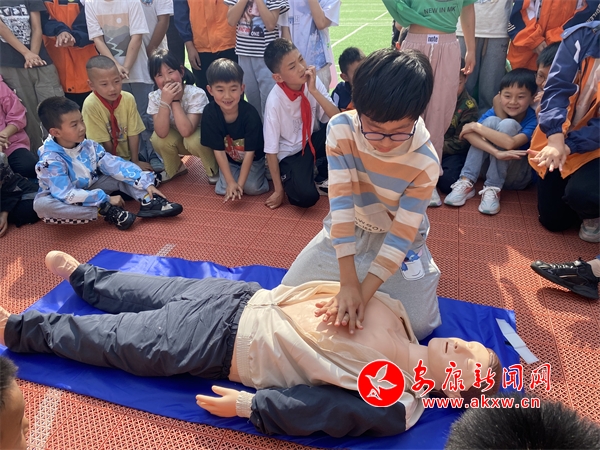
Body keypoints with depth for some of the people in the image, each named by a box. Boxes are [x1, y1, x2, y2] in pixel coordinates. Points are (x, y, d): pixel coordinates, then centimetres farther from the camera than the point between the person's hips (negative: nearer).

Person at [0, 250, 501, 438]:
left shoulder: (396, 409, -14)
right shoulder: (400, 316, -1)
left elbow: (318, 409, -18)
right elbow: (347, 290, 9)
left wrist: (247, 406, -19)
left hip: (223, 348, -4)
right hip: (244, 298, 4)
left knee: (114, 341, 6)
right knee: (155, 291, 15)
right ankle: (83, 274, 44)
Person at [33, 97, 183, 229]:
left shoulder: (88, 145, -11)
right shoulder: (50, 160, -27)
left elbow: (116, 164, -15)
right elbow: (68, 195, -32)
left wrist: (146, 183, -25)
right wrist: (106, 200, -31)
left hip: (89, 188, 5)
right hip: (63, 199, -5)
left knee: (122, 173, -9)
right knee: (41, 205, -39)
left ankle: (148, 202, -27)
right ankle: (106, 211, -33)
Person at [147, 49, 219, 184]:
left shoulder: (196, 94, -28)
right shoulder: (155, 97, -15)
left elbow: (186, 131, -38)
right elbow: (162, 133, -29)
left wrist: (175, 100, -36)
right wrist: (165, 102, -39)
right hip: (179, 140, 4)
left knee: (193, 140, -36)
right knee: (157, 139, -25)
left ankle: (214, 169, -6)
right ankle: (175, 168, 5)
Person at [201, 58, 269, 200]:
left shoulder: (250, 114, -29)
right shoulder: (210, 112, -24)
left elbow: (249, 152, -22)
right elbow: (219, 151, -18)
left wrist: (240, 183, -24)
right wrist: (231, 182, -22)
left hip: (253, 159, -2)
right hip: (229, 160, 2)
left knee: (252, 188, -21)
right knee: (223, 190, -16)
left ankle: (261, 170, 12)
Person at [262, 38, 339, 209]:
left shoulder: (312, 81, -13)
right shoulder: (275, 100, -24)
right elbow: (271, 149, -18)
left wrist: (314, 91, -30)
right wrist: (278, 189, -14)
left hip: (313, 141, 5)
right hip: (290, 153, -5)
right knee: (305, 197, -30)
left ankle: (323, 178, -1)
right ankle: (288, 179, 7)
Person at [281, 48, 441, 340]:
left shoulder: (425, 162, -28)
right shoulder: (340, 130, -25)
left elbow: (401, 234, -25)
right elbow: (341, 201, -29)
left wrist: (362, 294, -34)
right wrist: (348, 283, -33)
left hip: (398, 238, -1)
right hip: (346, 229, 2)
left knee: (418, 325, -11)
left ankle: (423, 268, 18)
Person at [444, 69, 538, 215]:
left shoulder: (533, 120, -17)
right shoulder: (494, 112, -8)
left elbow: (510, 143, -36)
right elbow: (468, 133, -26)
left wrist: (476, 126, -28)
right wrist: (496, 152, -40)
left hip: (518, 176, -3)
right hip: (490, 169, 3)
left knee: (508, 124, -25)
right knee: (491, 121, -20)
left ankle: (492, 189, -24)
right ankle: (466, 183, -23)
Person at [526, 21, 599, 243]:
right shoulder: (582, 36, -12)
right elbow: (556, 88, -19)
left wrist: (570, 146, -32)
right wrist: (556, 138, -33)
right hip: (559, 138, 3)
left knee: (581, 193, -31)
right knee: (552, 220, 7)